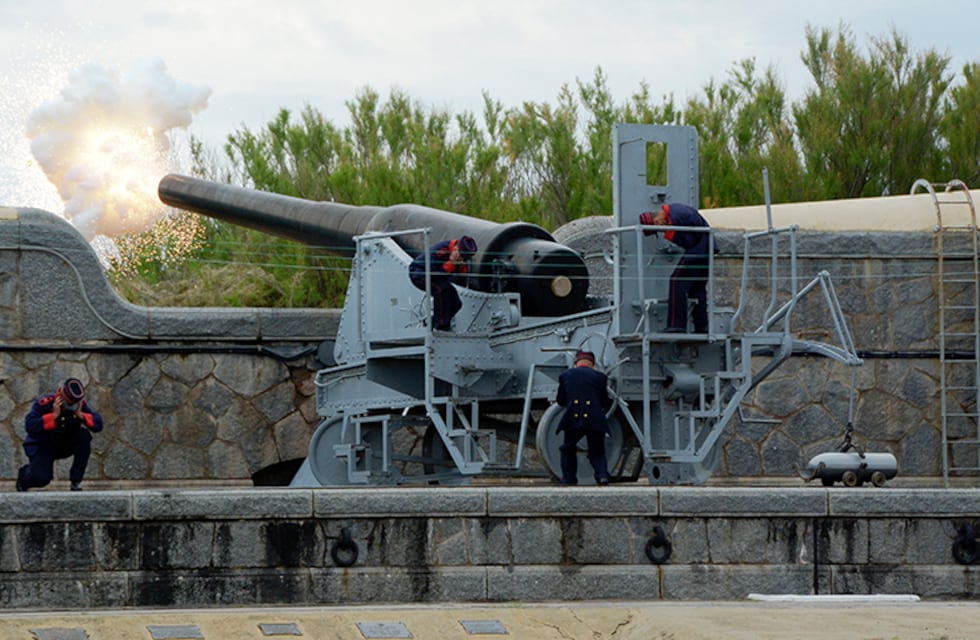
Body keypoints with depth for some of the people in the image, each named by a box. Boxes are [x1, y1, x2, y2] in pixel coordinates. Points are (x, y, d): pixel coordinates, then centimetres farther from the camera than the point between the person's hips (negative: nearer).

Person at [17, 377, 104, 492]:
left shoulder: (81, 404, -12)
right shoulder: (44, 403, -24)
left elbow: (98, 425, -15)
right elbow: (30, 426, -34)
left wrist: (81, 415, -29)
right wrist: (54, 416, -37)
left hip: (65, 445, 4)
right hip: (42, 446, -4)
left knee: (84, 436, -25)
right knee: (41, 479, -24)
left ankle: (76, 482, -15)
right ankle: (24, 475, 18)